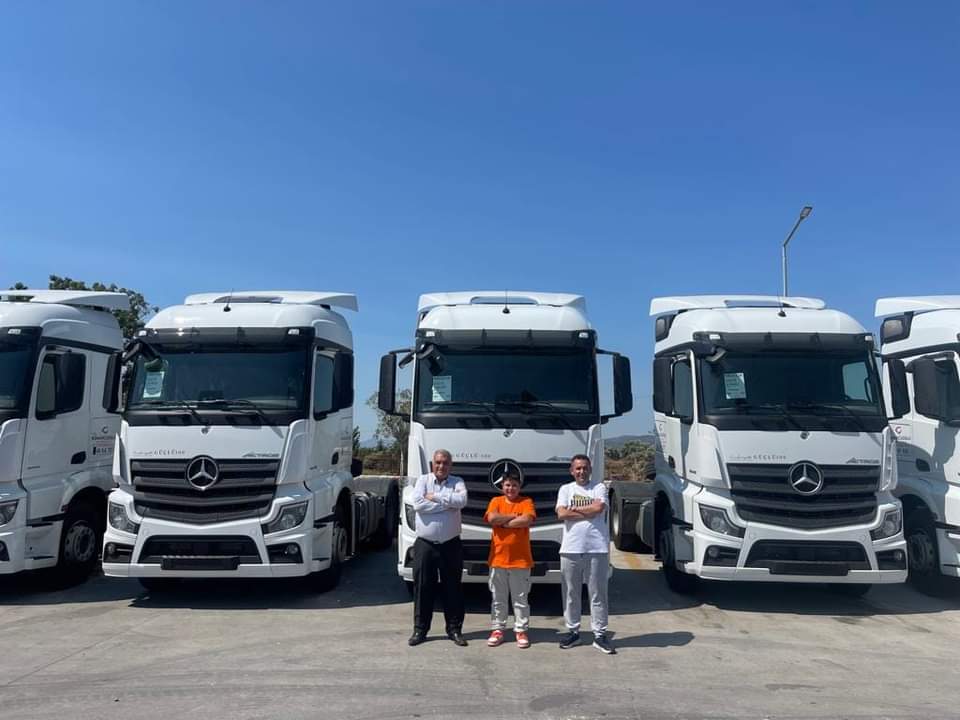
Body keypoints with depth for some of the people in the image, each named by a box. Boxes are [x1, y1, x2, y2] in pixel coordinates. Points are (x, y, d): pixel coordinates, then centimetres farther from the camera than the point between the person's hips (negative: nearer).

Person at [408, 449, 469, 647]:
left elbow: (462, 500, -19)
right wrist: (449, 502, -14)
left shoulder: (457, 482, 3)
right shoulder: (423, 480, 1)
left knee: (452, 588, 8)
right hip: (425, 545, 0)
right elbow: (418, 504, -16)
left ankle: (454, 629, 19)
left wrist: (434, 497, -14)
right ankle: (420, 629, 17)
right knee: (423, 588, 6)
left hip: (451, 545, 1)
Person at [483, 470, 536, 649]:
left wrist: (503, 522, -12)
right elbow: (492, 518, -14)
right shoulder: (496, 501, 4)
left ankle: (521, 630, 18)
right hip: (498, 559, 2)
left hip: (521, 560, -1)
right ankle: (498, 629, 21)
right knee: (498, 599, 11)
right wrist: (514, 516, -11)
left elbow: (527, 520, -19)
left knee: (521, 599, 7)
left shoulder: (526, 502, -1)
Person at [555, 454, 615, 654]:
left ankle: (600, 634, 12)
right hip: (570, 549, 2)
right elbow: (561, 513, -6)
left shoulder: (599, 487, 5)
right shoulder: (565, 489, 9)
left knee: (598, 594, 4)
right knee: (571, 594, 9)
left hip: (597, 549, -2)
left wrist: (574, 509, -4)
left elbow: (599, 508, -14)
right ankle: (573, 631, 22)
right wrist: (590, 512, -8)